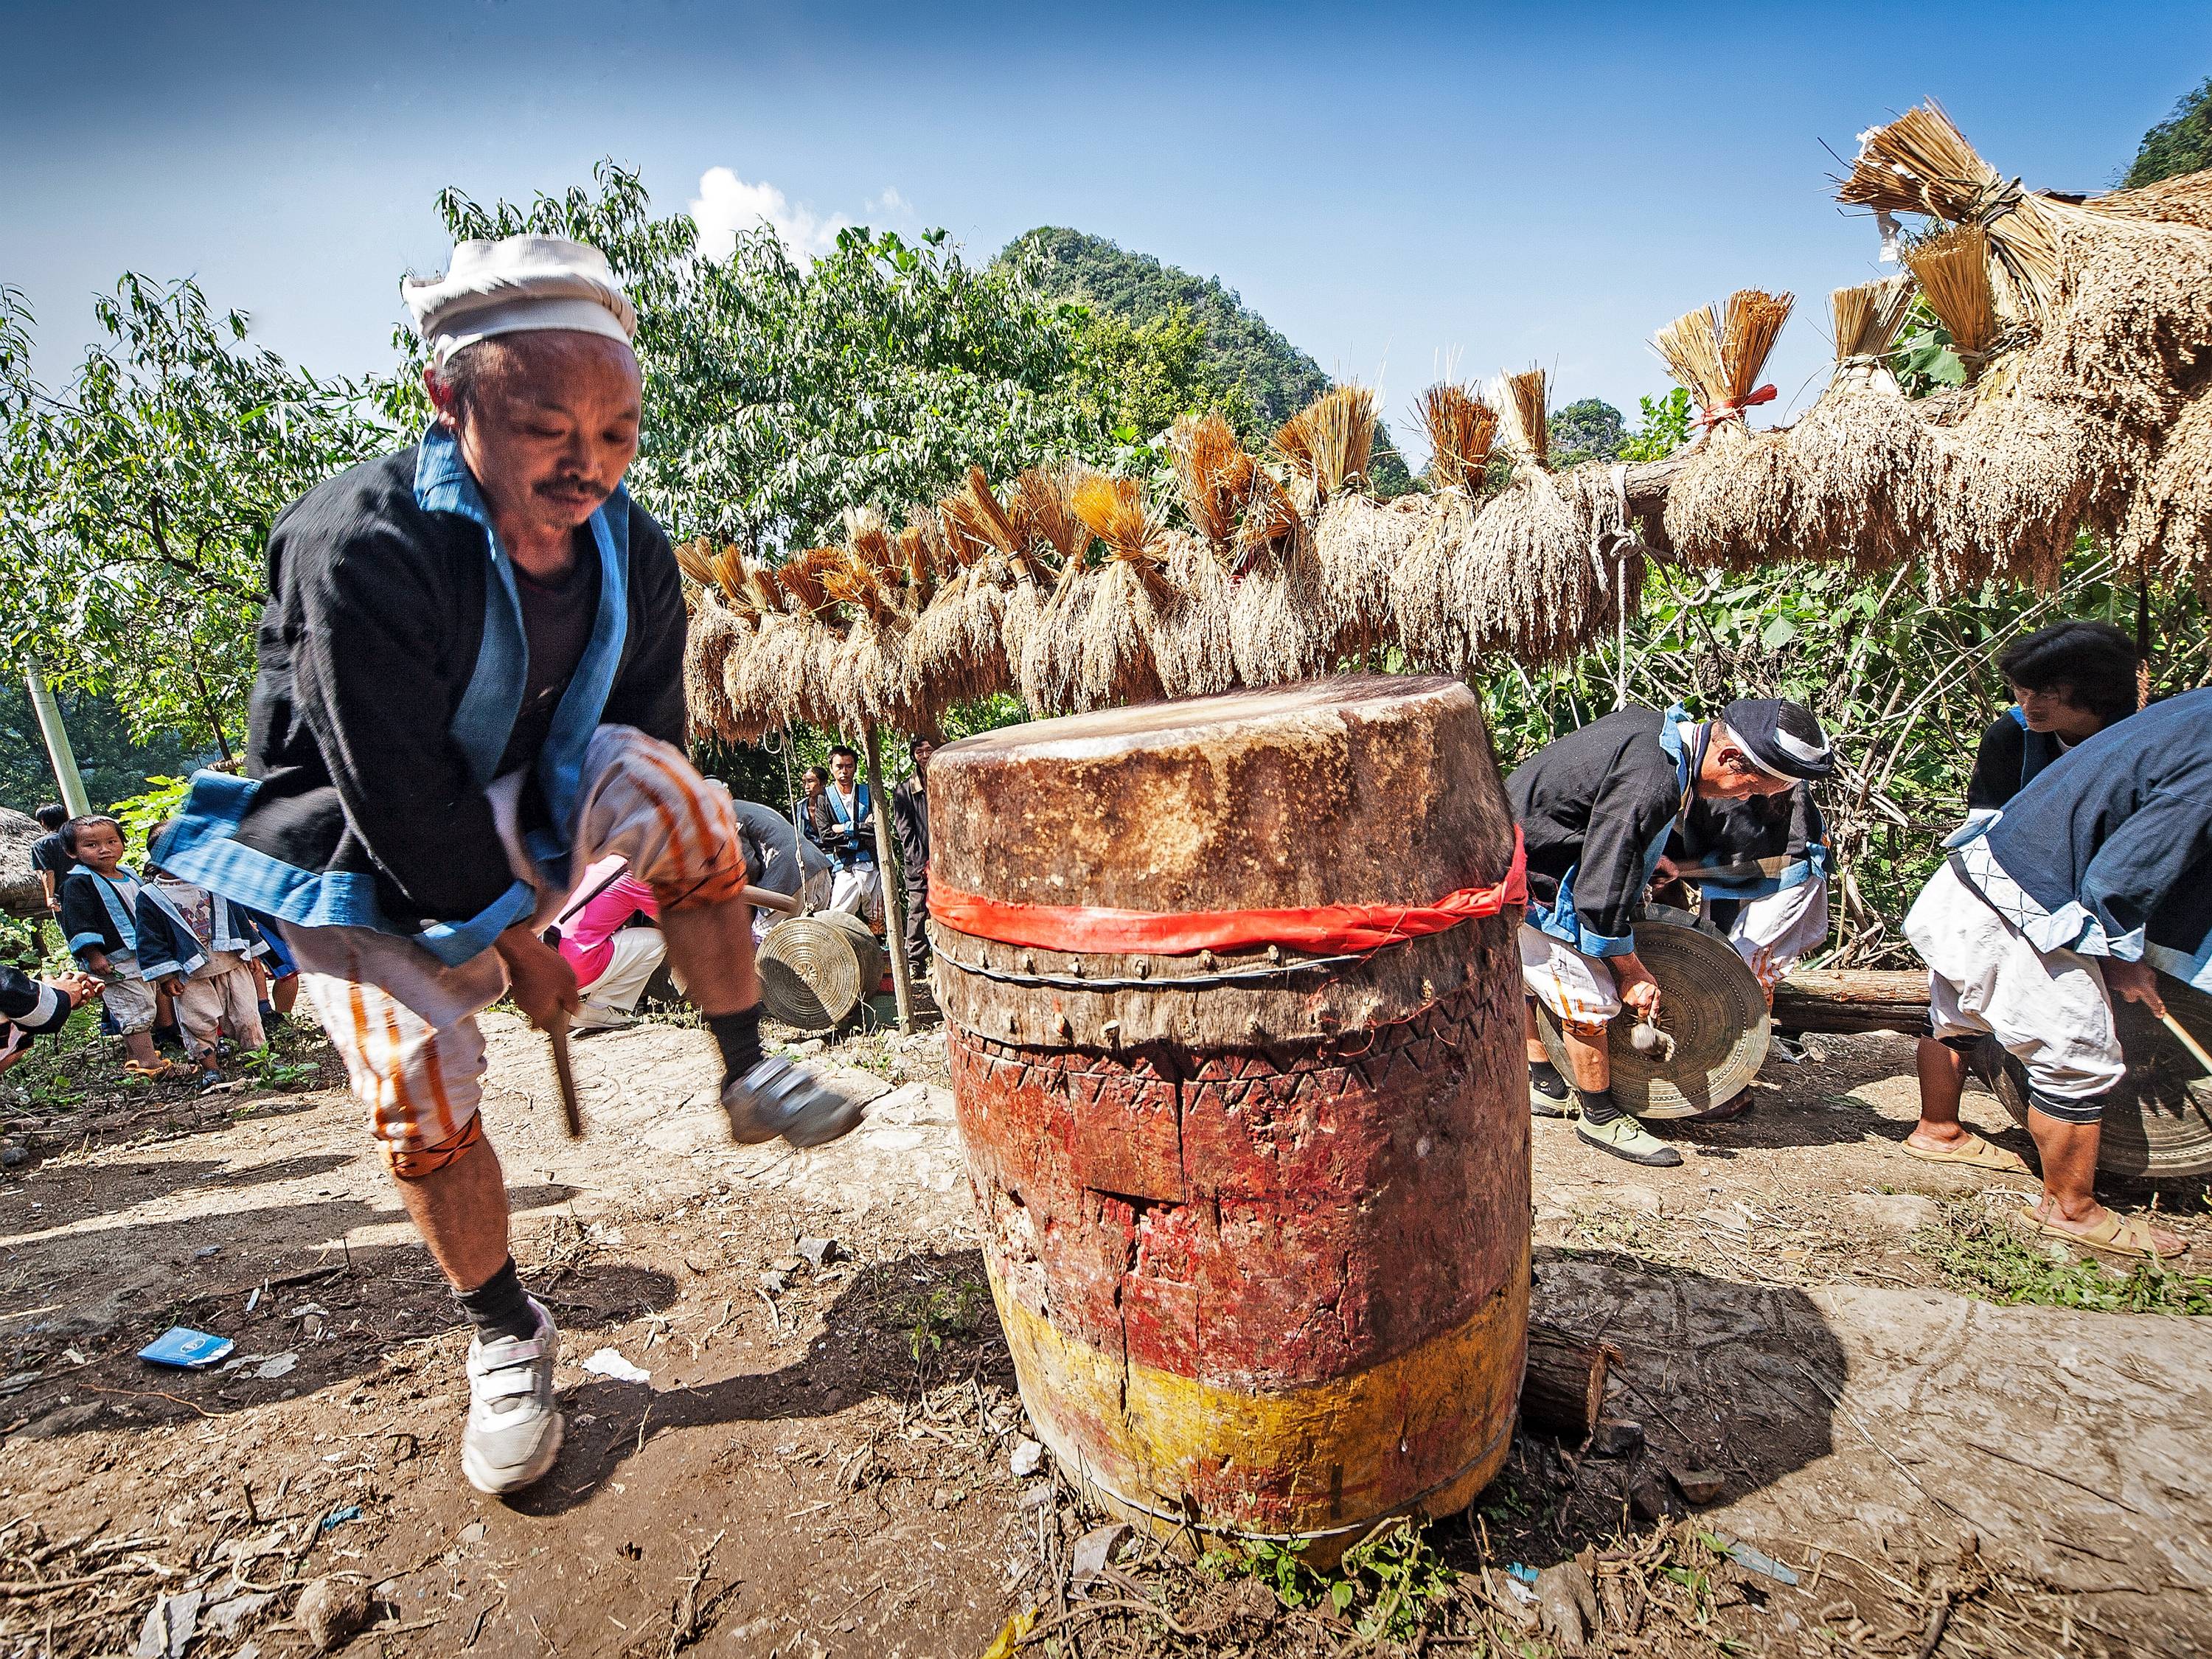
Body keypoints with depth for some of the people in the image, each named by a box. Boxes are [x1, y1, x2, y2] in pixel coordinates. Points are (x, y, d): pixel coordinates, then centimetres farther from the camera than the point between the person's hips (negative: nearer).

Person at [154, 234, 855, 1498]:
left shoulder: (632, 551, -13)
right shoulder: (360, 549, -30)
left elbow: (650, 739, -5)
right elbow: (398, 795, -27)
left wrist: (594, 898, -10)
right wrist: (513, 935, -19)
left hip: (525, 805, 3)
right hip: (364, 855, -3)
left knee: (683, 800, -26)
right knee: (422, 1080, -14)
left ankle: (749, 1079, -11)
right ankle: (508, 1337, 11)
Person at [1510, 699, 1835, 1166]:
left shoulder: (1660, 726, -2)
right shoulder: (1650, 782, -32)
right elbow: (1602, 890, -27)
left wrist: (1649, 856, 16)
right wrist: (1631, 970, -15)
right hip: (1527, 878, -10)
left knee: (1539, 975, 21)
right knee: (1588, 996, -4)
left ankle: (1545, 1086, 38)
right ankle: (1600, 1119, 13)